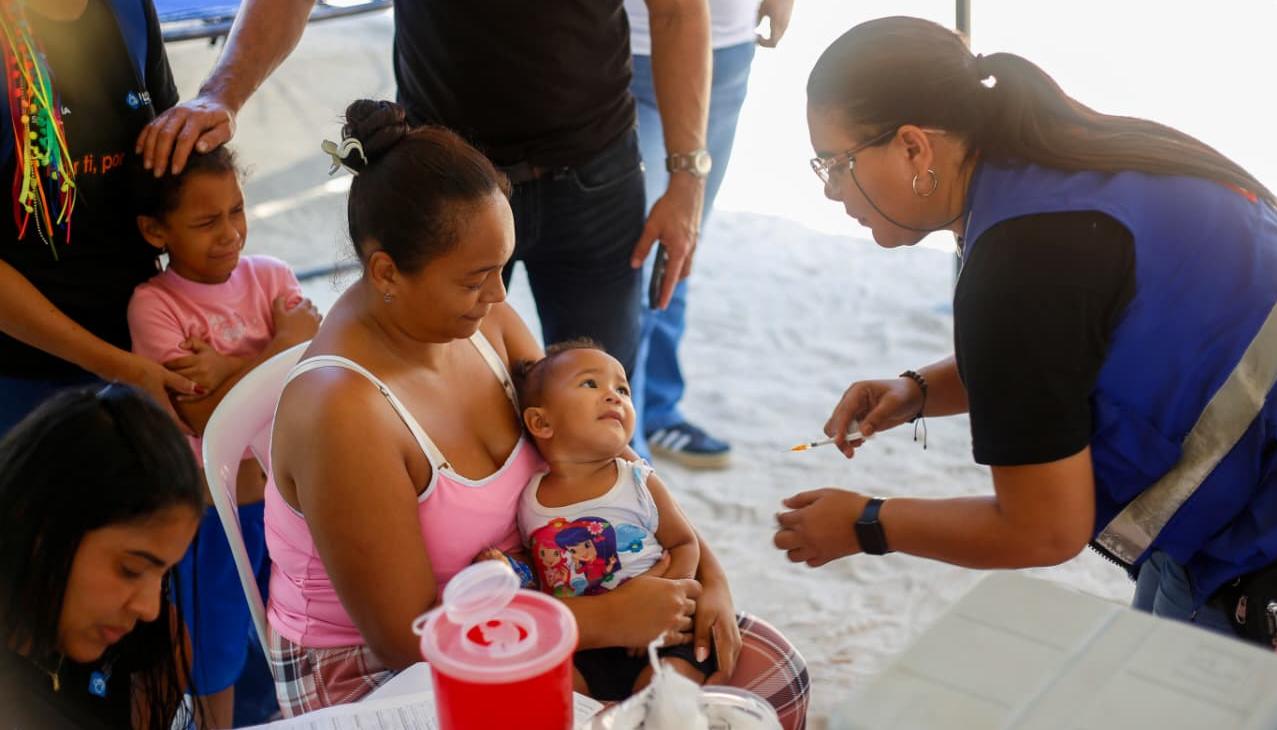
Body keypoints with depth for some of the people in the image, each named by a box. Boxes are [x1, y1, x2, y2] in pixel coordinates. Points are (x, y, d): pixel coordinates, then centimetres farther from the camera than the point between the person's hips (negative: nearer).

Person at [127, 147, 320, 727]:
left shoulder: (270, 276, -4)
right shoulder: (154, 304, -16)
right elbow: (204, 416, -23)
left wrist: (229, 366, -26)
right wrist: (282, 346, -22)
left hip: (286, 484, 3)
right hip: (212, 501, -3)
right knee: (217, 641, 16)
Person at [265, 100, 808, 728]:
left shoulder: (481, 318, -7)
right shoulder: (341, 412, -29)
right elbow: (407, 638, -25)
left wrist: (704, 571, -7)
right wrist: (609, 619, -23)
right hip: (373, 669, -7)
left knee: (770, 673, 0)